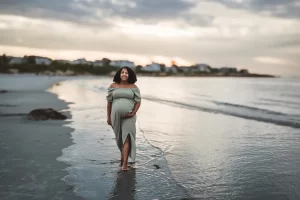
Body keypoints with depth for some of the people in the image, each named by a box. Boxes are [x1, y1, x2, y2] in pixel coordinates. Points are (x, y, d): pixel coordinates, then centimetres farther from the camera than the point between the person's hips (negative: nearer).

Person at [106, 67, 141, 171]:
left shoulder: (133, 87, 1)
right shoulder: (113, 86, 2)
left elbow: (138, 102, 2)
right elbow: (109, 102, 6)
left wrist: (133, 113, -12)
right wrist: (108, 116, 5)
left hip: (128, 116, -2)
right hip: (116, 115, 2)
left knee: (126, 138, -10)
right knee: (119, 138, 16)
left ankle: (124, 163, -11)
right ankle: (123, 153, 41)